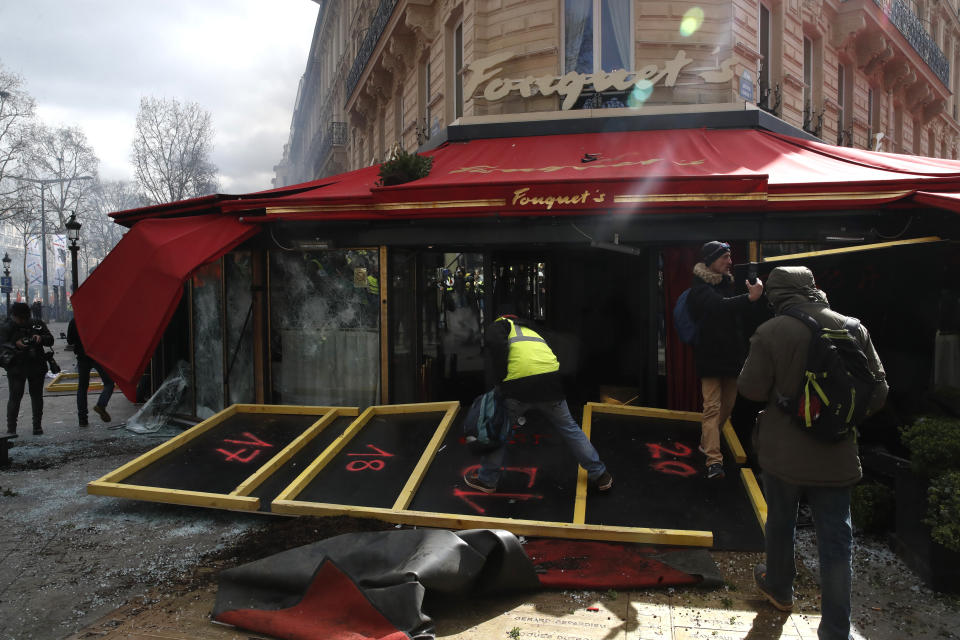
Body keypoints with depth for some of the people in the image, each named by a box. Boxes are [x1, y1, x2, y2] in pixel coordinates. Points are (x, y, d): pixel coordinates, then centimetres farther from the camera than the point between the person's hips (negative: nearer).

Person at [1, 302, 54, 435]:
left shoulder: (37, 324, 6)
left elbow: (50, 340, 8)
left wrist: (41, 338, -14)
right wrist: (15, 344, -25)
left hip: (37, 367, 2)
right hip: (16, 368, -2)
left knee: (37, 396, 7)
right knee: (15, 397, -3)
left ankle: (37, 425, 16)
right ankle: (11, 427, 6)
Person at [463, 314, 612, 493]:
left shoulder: (500, 324, 17)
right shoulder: (532, 331, 36)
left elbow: (495, 343, -8)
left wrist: (500, 378, 0)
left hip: (518, 385, -4)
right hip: (551, 382, 5)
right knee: (569, 428, 23)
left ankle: (487, 479, 28)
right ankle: (599, 475, 31)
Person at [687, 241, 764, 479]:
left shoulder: (727, 283, 12)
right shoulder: (700, 288, -13)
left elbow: (739, 315, 16)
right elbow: (720, 307, -33)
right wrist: (749, 298, -46)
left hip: (731, 357, 8)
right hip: (711, 358, -8)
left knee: (727, 405, 16)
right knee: (712, 407, -10)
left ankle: (707, 443, 34)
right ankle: (713, 460, -12)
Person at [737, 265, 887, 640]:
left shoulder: (770, 332, -16)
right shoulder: (853, 329, -5)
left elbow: (751, 390, -11)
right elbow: (878, 392, 1)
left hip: (783, 452, -1)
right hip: (836, 455, 2)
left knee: (780, 522, 21)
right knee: (836, 539, 10)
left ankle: (779, 588, 42)